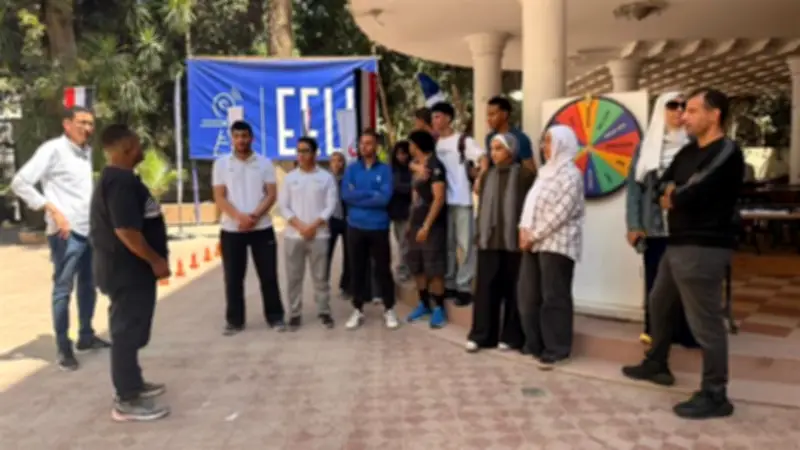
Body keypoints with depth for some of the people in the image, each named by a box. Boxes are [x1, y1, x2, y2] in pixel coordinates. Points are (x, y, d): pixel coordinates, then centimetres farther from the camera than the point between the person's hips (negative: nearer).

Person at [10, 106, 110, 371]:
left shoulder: (87, 151, 12)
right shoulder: (53, 149, -9)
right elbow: (20, 183, -13)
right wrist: (53, 210, -18)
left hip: (89, 230, 8)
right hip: (67, 233, -8)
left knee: (88, 285, 16)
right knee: (63, 289, -1)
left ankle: (86, 336, 31)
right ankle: (64, 348, 8)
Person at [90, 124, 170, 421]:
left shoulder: (117, 178, 14)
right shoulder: (121, 181, -20)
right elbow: (126, 230, -28)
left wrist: (153, 259, 22)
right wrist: (156, 260, -20)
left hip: (128, 267, 11)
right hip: (127, 269, -11)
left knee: (131, 329, 19)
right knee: (127, 331, -4)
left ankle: (132, 383, 32)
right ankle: (127, 401, 5)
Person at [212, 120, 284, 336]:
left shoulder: (264, 163, 4)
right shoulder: (221, 163, 3)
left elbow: (271, 195, -1)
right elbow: (219, 198, -3)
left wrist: (254, 216, -15)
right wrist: (239, 217, -17)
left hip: (262, 228, 0)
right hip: (231, 229, 0)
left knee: (268, 275, 5)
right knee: (233, 278, 6)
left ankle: (275, 317, 16)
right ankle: (234, 320, 18)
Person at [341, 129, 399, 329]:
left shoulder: (385, 170, -1)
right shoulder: (351, 169, 5)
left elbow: (385, 198, -14)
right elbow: (346, 195, -8)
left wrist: (358, 197, -11)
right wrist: (371, 193, -12)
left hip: (379, 227, -2)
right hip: (356, 227, 2)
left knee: (383, 269, 6)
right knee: (357, 269, 9)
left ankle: (389, 309, 18)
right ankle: (357, 310, 20)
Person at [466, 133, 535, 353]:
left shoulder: (524, 175, -3)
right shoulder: (488, 175, 14)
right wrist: (479, 233, 14)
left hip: (513, 241, -4)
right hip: (488, 240, 5)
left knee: (512, 289, 3)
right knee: (486, 288, 4)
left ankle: (510, 337, 13)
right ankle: (481, 335, 11)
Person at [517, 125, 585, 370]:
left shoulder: (570, 174, -9)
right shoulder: (546, 171, 19)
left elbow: (560, 213, -16)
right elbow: (530, 203, 16)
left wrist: (534, 235, -14)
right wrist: (524, 229, 0)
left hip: (556, 244, -8)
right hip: (534, 243, 9)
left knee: (554, 297, -4)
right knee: (527, 295, 9)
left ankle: (556, 350, 5)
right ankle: (534, 343, 21)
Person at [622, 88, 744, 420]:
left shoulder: (726, 153, -13)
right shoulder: (688, 151, 15)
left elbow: (690, 196, -21)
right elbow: (664, 187, 11)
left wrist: (673, 198, -1)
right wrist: (673, 197, -9)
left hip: (704, 248, -10)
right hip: (678, 243, 10)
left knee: (705, 321, -5)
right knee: (659, 303, 22)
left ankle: (715, 396, 6)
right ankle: (657, 365, 39)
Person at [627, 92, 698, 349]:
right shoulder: (646, 147, 11)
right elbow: (634, 186, 7)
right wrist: (634, 225, 0)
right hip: (654, 228, 1)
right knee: (656, 283, 6)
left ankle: (685, 333, 12)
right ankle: (655, 330, 18)